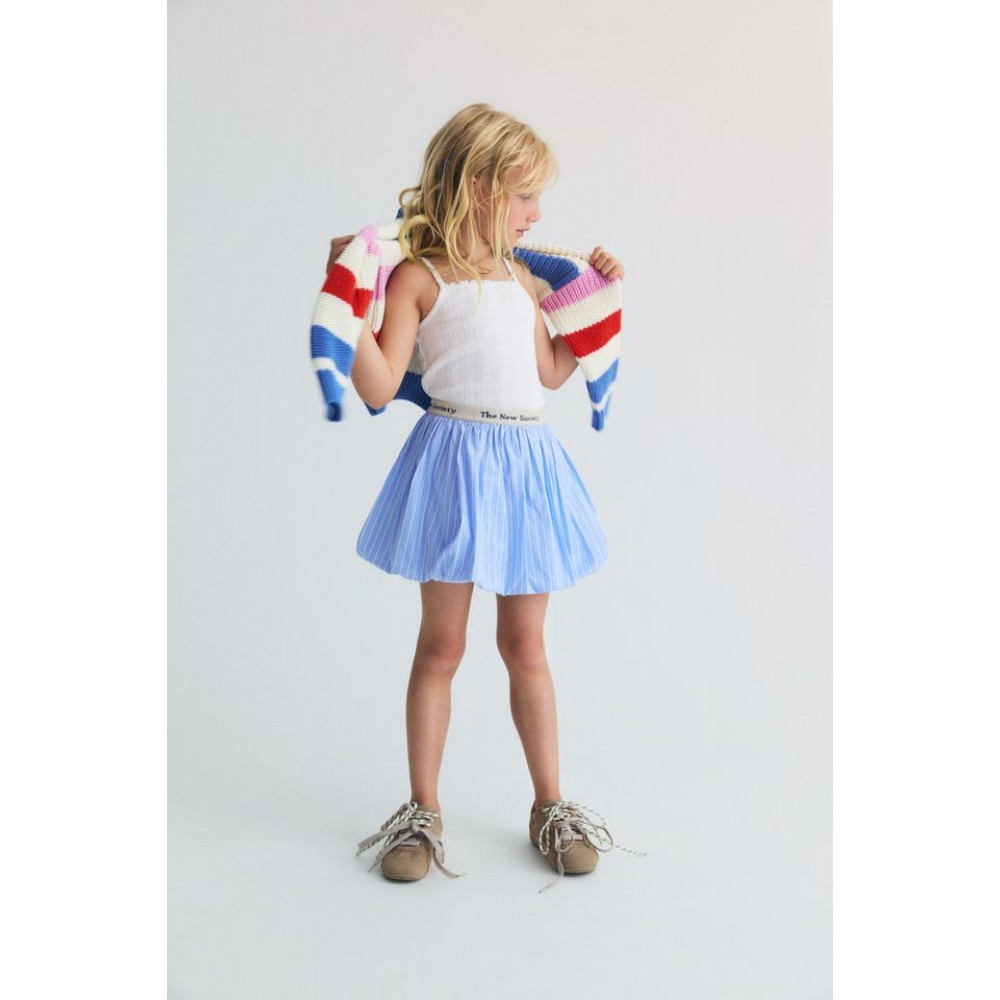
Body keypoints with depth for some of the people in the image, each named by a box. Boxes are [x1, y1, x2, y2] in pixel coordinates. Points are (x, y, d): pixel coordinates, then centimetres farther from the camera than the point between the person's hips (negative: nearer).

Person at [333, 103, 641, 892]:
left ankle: (550, 805, 25)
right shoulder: (418, 276, -5)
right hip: (457, 460, -5)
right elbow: (380, 387, -12)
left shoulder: (521, 275, 14)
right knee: (441, 645, 6)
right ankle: (423, 810, 23)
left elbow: (551, 372, 19)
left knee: (526, 646, 11)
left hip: (527, 466, 5)